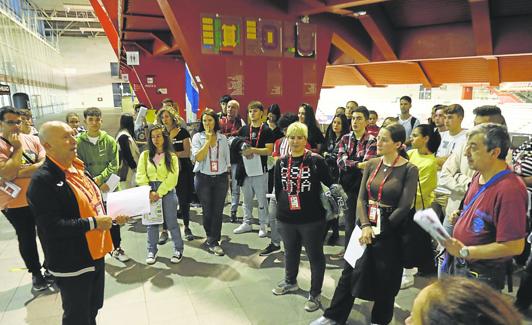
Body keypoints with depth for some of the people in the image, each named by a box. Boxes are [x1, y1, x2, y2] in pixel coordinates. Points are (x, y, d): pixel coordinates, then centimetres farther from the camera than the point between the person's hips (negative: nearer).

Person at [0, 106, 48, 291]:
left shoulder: (32, 139, -1)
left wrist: (17, 173, -21)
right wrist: (18, 148, -19)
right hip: (15, 203, -2)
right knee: (27, 239, 14)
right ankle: (36, 273, 32)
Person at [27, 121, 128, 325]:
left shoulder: (78, 169, 6)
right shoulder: (42, 180, -21)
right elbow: (51, 226, -27)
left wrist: (112, 217, 4)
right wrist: (93, 223, -25)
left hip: (95, 254, 8)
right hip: (72, 264, -8)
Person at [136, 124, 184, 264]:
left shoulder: (172, 156, 0)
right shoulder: (145, 155, 6)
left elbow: (172, 177, -8)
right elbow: (140, 176, -1)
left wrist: (159, 193, -14)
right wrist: (150, 192, -12)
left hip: (167, 191, -2)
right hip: (150, 192, 2)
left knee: (171, 222, 3)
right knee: (152, 223, 9)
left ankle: (178, 250, 17)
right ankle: (152, 251, 22)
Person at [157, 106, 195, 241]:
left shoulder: (182, 132, -1)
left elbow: (187, 153, -8)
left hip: (183, 171, -2)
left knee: (184, 201, 6)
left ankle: (187, 228, 22)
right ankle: (164, 231, 8)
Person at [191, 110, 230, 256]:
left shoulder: (222, 138, 6)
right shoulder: (198, 137, -1)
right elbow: (198, 157, -14)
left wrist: (227, 169, 10)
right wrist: (208, 140, -14)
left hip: (221, 178, 2)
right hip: (204, 178, -1)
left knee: (218, 211, 1)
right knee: (207, 210, 5)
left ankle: (212, 241, 10)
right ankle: (213, 239, 23)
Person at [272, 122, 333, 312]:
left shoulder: (316, 160, -11)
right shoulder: (281, 162, 4)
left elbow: (330, 183, -4)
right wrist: (282, 207, 12)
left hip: (312, 218, -5)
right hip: (286, 218, 5)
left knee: (315, 256, 9)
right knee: (290, 252, 23)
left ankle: (315, 294, 25)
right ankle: (290, 282, 46)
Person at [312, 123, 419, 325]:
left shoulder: (409, 170, -11)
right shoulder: (372, 164, 2)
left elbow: (404, 207, -13)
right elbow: (361, 198, 0)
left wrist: (380, 230, -11)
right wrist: (365, 226, -14)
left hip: (389, 231, -4)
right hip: (366, 226, 4)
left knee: (384, 280, 12)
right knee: (349, 272, 12)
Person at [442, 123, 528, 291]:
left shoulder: (510, 189, -26)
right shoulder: (479, 176, 2)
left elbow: (514, 246, -27)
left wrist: (464, 251, -23)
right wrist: (461, 217, 1)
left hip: (482, 275, -8)